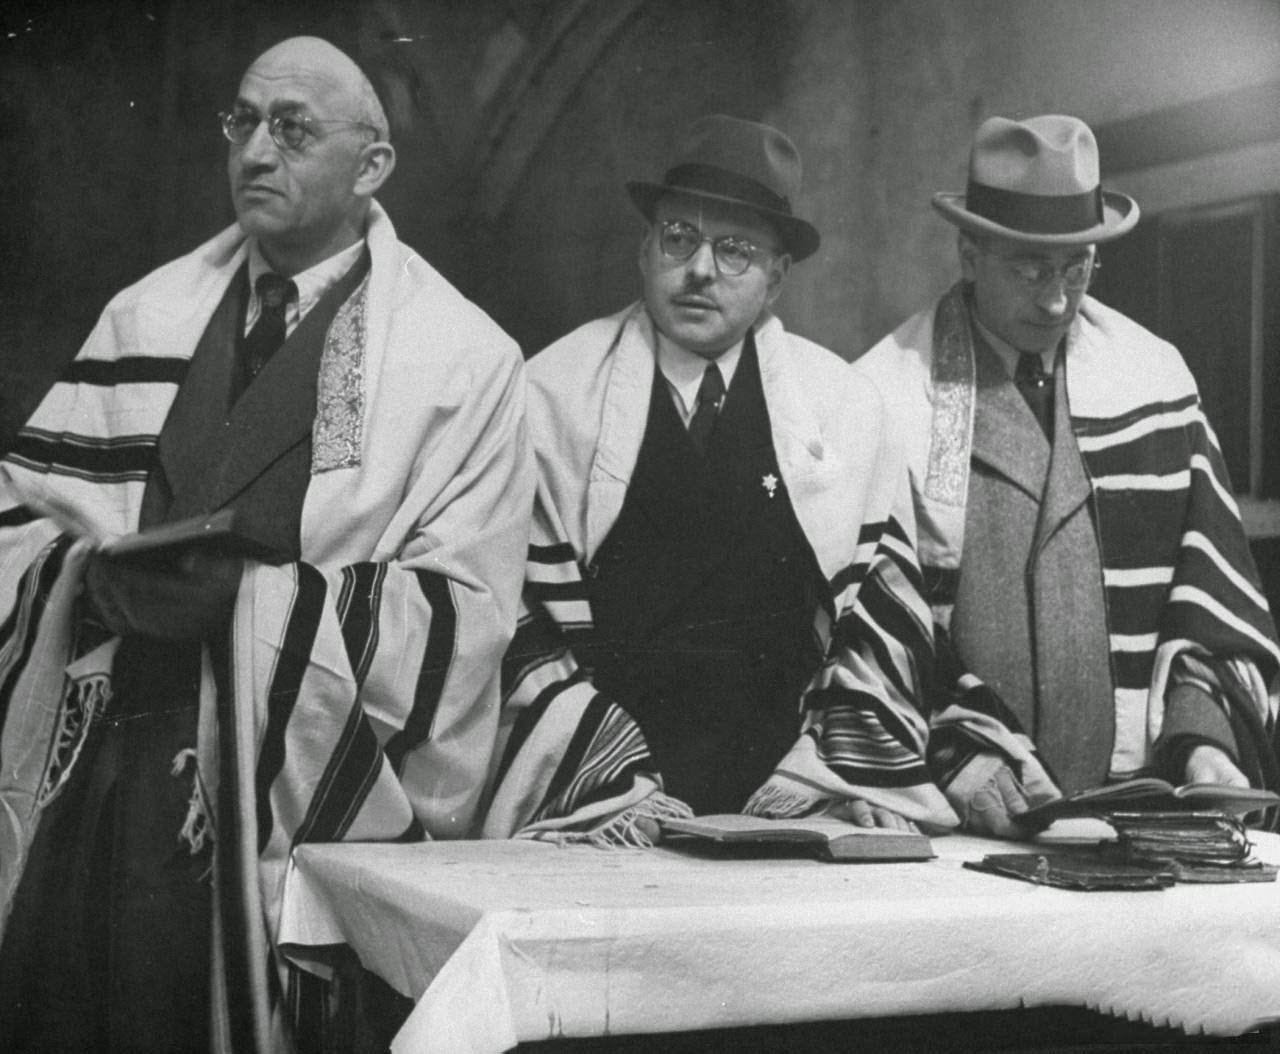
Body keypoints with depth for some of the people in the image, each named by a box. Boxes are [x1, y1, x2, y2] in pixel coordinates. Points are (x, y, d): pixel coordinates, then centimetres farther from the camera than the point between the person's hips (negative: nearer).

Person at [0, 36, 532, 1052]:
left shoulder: (461, 359, -1)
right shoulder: (146, 318, 11)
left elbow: (461, 616, -8)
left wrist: (251, 598, -17)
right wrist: (98, 579, -12)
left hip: (299, 811, -3)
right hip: (90, 777, 4)